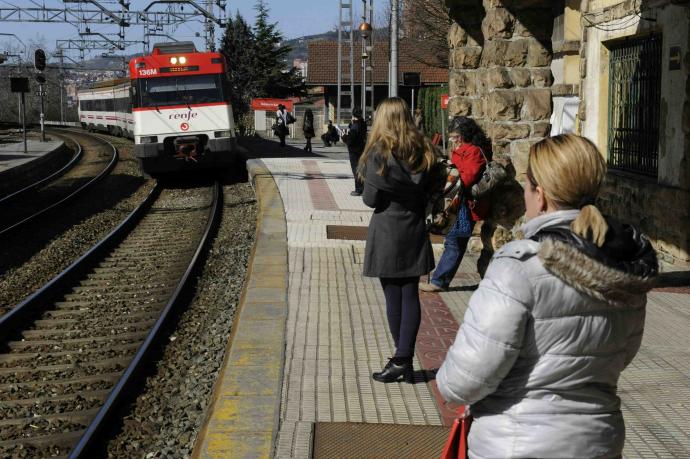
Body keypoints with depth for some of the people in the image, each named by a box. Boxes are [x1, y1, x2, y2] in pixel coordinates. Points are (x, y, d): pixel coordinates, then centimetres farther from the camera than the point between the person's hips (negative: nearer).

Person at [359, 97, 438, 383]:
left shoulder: (379, 152, -12)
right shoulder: (422, 152, 3)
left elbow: (371, 198, -12)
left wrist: (366, 193, 7)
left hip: (387, 233, -4)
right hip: (414, 233, 4)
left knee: (393, 296, 4)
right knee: (410, 295, 6)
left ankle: (401, 361, 10)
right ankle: (404, 359, 5)